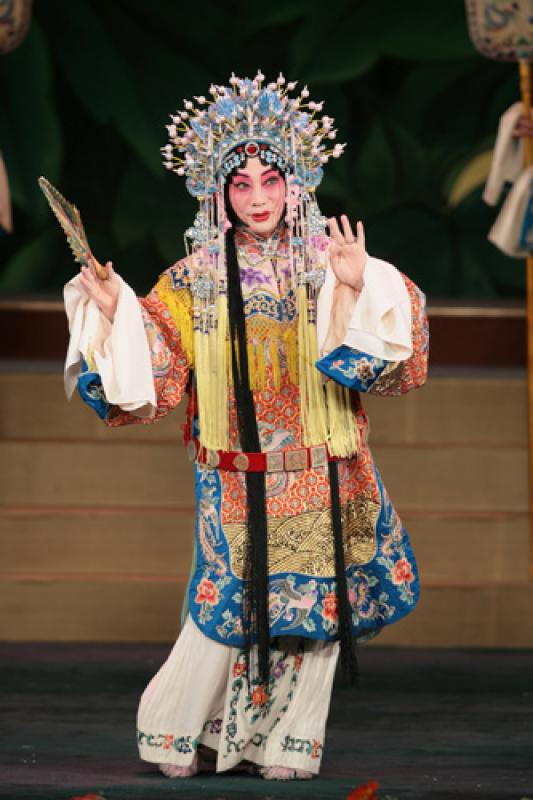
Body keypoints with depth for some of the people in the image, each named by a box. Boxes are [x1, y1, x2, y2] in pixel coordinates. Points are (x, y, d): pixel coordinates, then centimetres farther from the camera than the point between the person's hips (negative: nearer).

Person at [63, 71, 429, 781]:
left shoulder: (325, 268, 3)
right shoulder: (194, 281, 3)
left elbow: (365, 361, -6)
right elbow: (149, 371, 1)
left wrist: (353, 289, -20)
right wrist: (109, 309, -12)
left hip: (319, 475, 1)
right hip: (236, 477, -1)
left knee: (310, 603, 4)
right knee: (230, 602, -2)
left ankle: (288, 742, 15)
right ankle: (175, 731, 13)